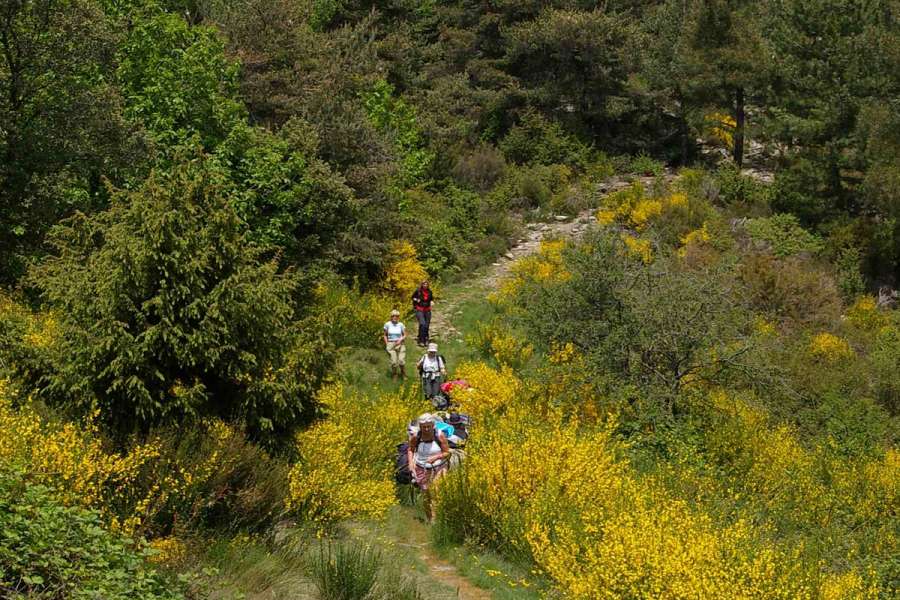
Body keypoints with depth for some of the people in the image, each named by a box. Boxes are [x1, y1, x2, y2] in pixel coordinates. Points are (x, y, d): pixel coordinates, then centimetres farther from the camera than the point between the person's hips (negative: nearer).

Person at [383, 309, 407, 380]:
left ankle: (404, 375, 12)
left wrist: (400, 340, -12)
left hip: (400, 344, 0)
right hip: (391, 344, 0)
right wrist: (386, 344, 1)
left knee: (401, 361, -13)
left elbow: (405, 335, 7)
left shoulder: (401, 325, -1)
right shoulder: (387, 324, -1)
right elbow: (385, 335, 9)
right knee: (394, 362, -11)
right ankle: (394, 375, 14)